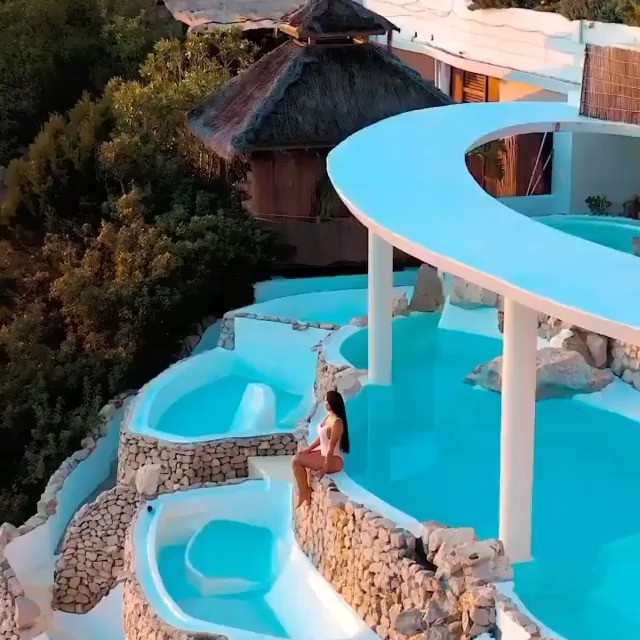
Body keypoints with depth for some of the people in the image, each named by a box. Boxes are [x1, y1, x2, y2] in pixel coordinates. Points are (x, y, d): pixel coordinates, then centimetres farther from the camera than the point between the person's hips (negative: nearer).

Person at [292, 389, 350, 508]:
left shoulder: (336, 422, -24)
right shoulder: (328, 416, 6)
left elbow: (331, 446, -23)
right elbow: (321, 438, 14)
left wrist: (325, 468, -20)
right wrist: (309, 449, 4)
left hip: (334, 460, -10)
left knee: (297, 460, -16)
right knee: (299, 455, 9)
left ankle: (304, 494, -3)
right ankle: (305, 490, 11)